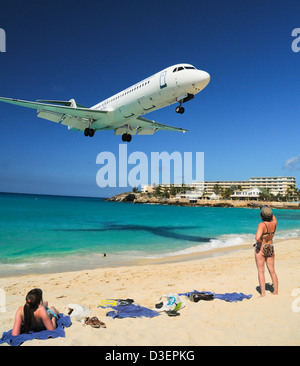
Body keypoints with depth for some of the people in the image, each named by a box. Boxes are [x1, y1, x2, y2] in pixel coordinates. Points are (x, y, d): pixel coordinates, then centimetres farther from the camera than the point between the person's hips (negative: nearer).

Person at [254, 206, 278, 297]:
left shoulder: (262, 224, -22)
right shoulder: (274, 223, -5)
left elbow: (257, 238, -33)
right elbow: (274, 219, 23)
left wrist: (260, 243, -13)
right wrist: (270, 211, 19)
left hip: (261, 249, -6)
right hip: (271, 249, 6)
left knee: (261, 271, 1)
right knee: (272, 271, 14)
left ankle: (263, 293, 2)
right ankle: (276, 291, 24)